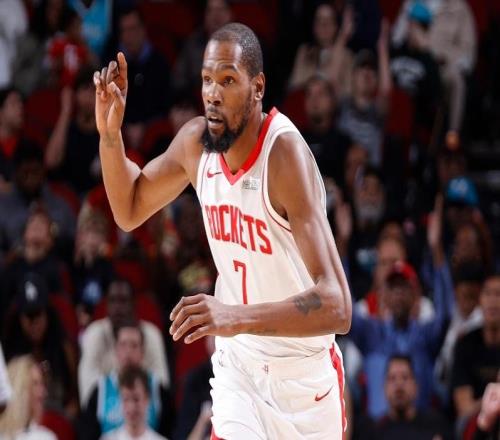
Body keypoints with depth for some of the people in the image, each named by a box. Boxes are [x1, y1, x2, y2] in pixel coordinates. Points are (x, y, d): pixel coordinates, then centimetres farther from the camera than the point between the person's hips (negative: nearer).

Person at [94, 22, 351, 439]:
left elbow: (336, 306, -35)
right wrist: (110, 133, -5)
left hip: (302, 373, -4)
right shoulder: (195, 142, -7)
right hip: (237, 363, 4)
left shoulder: (285, 154, -27)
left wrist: (237, 317, -48)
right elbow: (130, 210, 13)